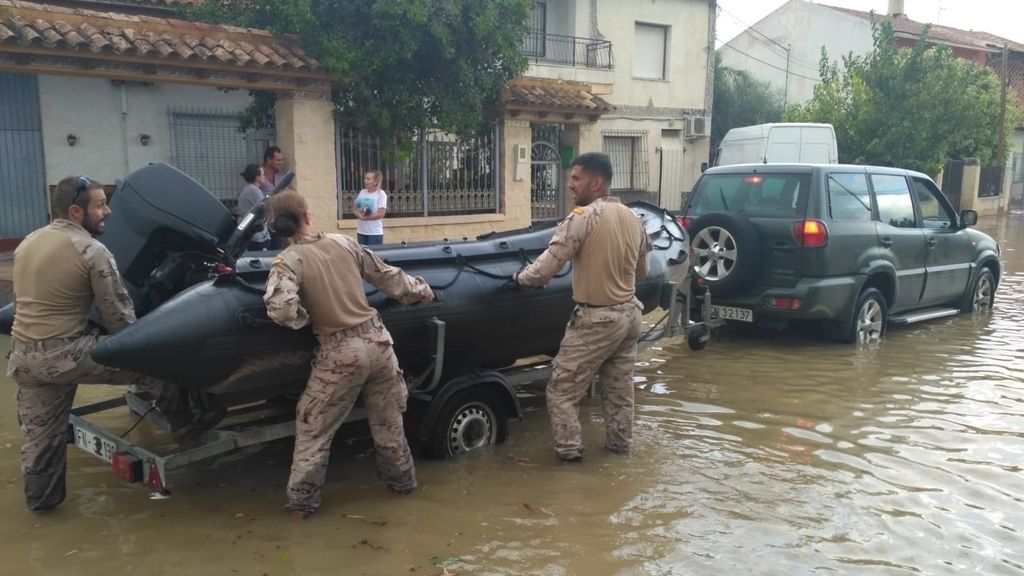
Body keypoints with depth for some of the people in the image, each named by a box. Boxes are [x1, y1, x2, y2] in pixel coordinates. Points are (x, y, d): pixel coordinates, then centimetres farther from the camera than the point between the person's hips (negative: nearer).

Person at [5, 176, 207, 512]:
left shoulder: (27, 243, 11)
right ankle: (183, 420, 17)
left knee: (40, 435, 19)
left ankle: (42, 498, 33)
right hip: (64, 354, -8)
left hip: (22, 354, 8)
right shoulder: (91, 251, -13)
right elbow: (118, 314, -10)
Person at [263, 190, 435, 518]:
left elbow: (280, 309, -26)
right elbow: (387, 276, 11)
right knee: (388, 421, 22)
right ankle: (402, 480, 37)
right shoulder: (344, 242, 2)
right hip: (376, 339, 4)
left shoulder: (289, 260, -11)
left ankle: (302, 501, 19)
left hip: (341, 353, -4)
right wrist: (422, 290, 26)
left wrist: (303, 319, -4)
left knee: (313, 428, 13)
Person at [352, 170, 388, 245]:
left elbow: (381, 214, -15)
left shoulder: (381, 194, -8)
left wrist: (364, 217, -14)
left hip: (375, 233, -5)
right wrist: (358, 214, -10)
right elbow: (354, 208, 13)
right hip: (361, 231, 5)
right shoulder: (362, 192, 8)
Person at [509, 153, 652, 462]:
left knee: (562, 388, 5)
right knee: (619, 387, 20)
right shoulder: (633, 218, 5)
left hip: (597, 319, -8)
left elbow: (545, 269, -19)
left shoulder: (583, 217, -18)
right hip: (630, 313, 8)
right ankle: (620, 443, 32)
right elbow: (641, 271, 17)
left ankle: (569, 449, 8)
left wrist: (519, 277, 0)